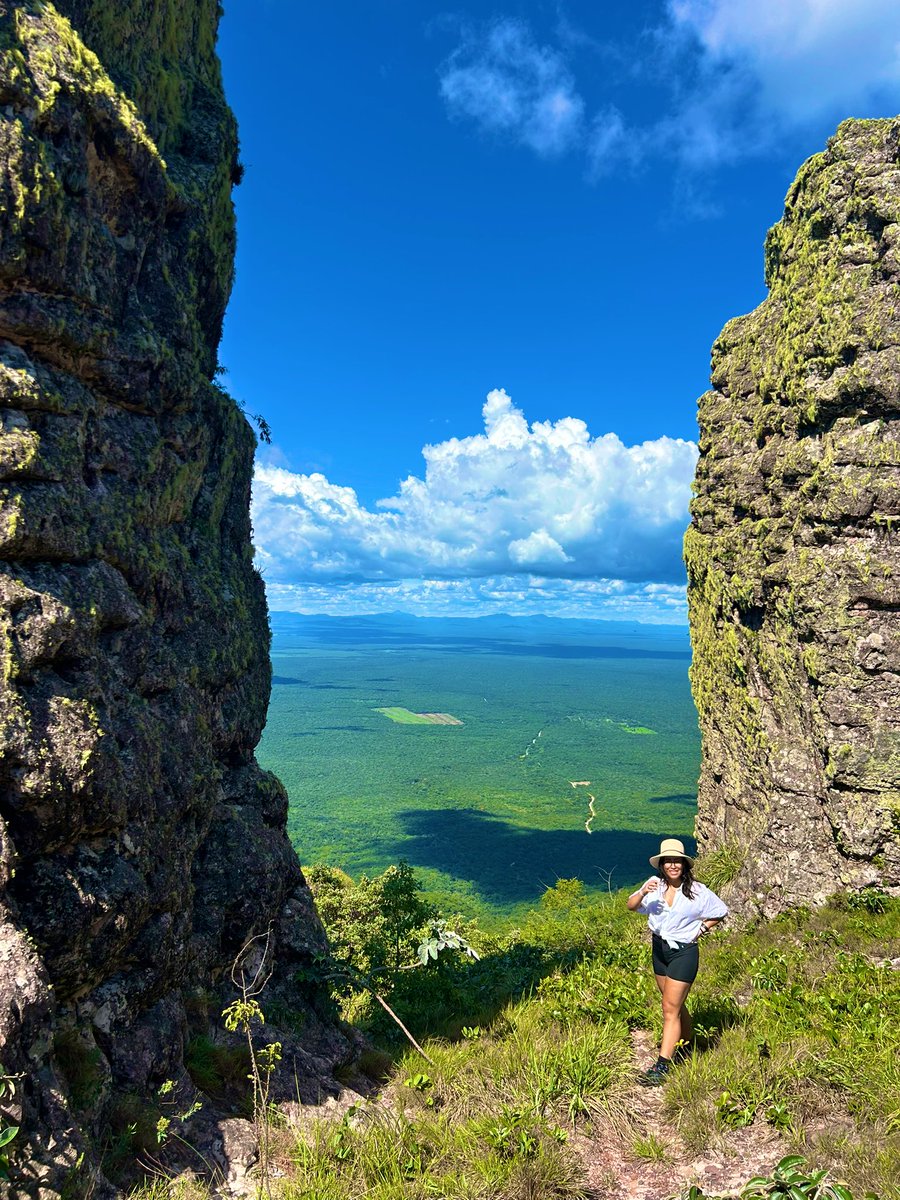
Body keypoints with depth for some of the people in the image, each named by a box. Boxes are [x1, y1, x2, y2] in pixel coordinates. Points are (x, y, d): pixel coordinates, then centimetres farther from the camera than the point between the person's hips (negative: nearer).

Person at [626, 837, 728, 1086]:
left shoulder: (697, 891, -13)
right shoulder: (655, 884, -8)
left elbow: (721, 912, 3)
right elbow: (631, 906, -11)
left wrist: (702, 929, -6)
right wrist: (643, 892, -29)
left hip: (684, 952, -4)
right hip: (659, 948, 4)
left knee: (670, 1009, -6)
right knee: (674, 1003, 21)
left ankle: (662, 1065, -2)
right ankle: (688, 1041, 43)